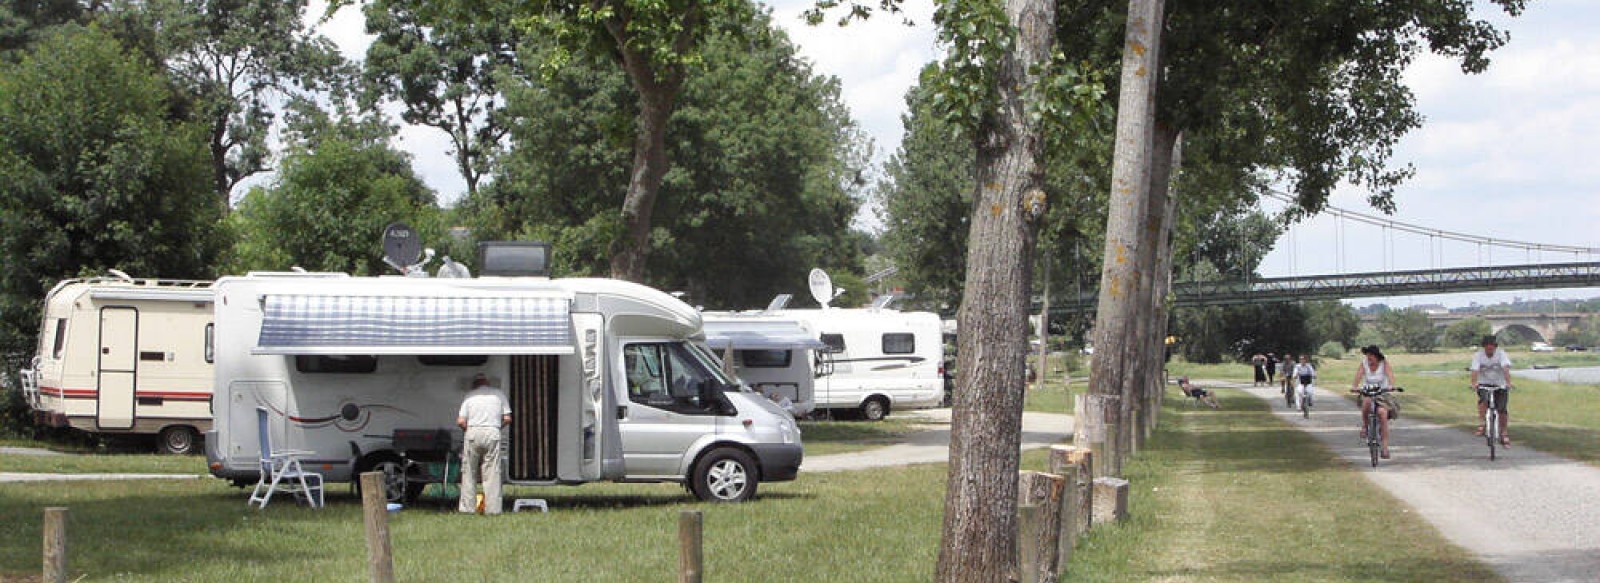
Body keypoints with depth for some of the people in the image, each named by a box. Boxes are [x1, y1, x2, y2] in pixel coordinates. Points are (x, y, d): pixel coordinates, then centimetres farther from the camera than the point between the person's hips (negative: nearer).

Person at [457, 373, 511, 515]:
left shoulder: (470, 395, 10)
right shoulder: (499, 393, 10)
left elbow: (460, 422, 2)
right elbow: (507, 419, 4)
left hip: (473, 433, 0)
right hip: (492, 434, 0)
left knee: (469, 472, 8)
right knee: (492, 473, 2)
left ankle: (467, 507, 7)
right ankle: (492, 508, -1)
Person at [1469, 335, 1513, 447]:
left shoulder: (1501, 354, -16)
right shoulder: (1478, 355, -13)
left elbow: (1506, 369, -29)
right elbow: (1475, 370, -26)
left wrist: (1508, 383, -43)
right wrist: (1474, 383, -43)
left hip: (1500, 384, 0)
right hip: (1484, 384, 0)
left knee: (1502, 410, -5)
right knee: (1483, 399, -31)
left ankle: (1504, 434, 12)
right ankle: (1481, 426, -27)